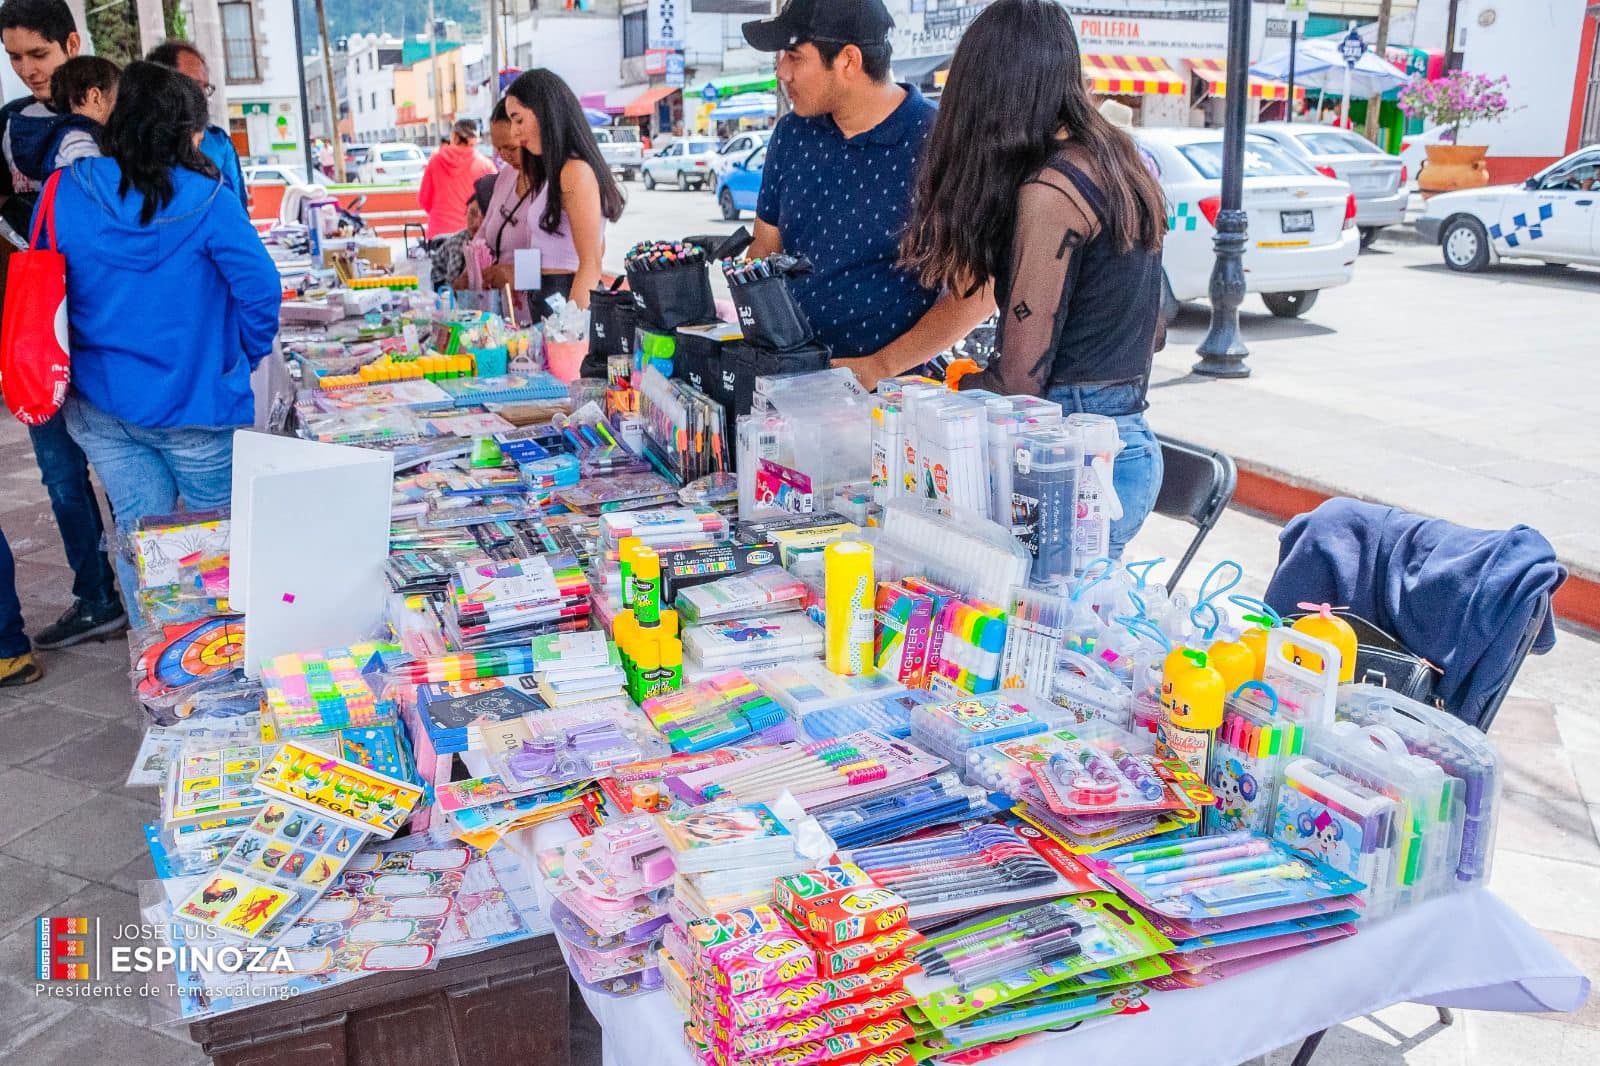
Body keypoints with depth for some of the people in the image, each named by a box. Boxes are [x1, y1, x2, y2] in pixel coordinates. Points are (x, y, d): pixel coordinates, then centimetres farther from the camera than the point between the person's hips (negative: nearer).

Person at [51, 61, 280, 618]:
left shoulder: (65, 191, -4)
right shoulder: (206, 199, -17)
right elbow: (259, 288, -16)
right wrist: (248, 356, 3)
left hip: (99, 405, 4)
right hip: (196, 402, -4)